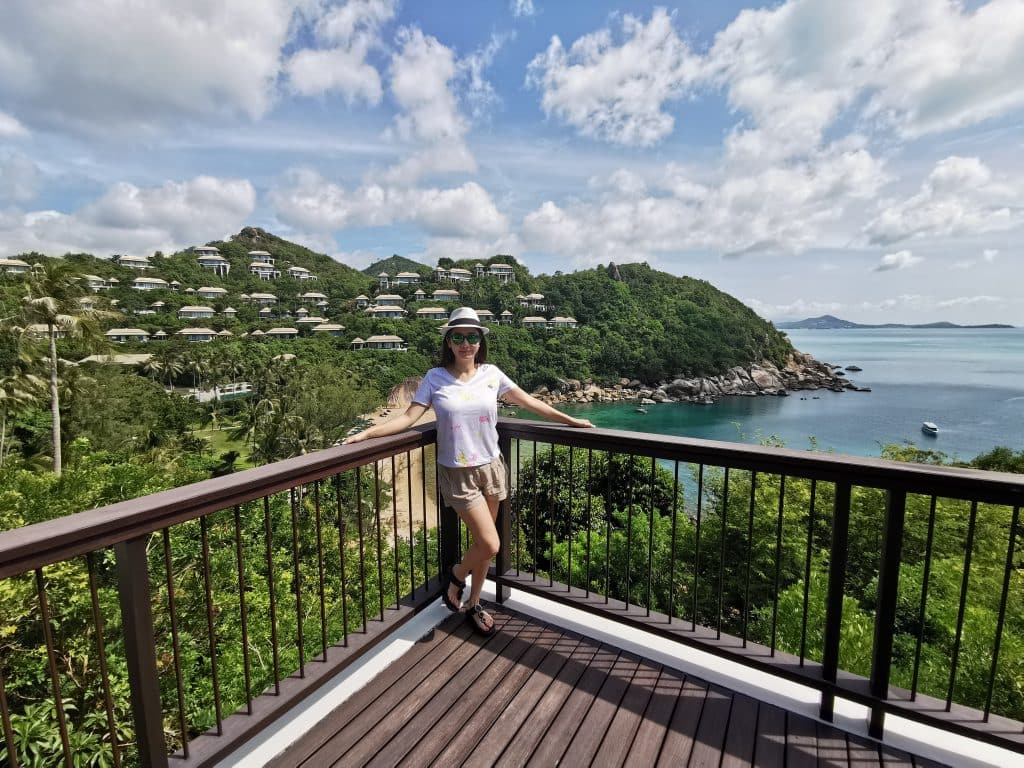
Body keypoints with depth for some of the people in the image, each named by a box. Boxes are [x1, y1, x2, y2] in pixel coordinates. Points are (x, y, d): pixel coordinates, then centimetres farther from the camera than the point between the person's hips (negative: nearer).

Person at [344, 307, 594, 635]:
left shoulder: (491, 374, -1)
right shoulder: (435, 378, -6)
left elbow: (529, 402, 4)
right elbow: (408, 418, -9)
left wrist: (570, 420, 6)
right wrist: (365, 433, -18)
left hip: (491, 468, 3)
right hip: (457, 473, -3)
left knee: (483, 544, 14)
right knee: (490, 545, -6)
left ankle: (473, 604, 39)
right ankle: (456, 576, 28)